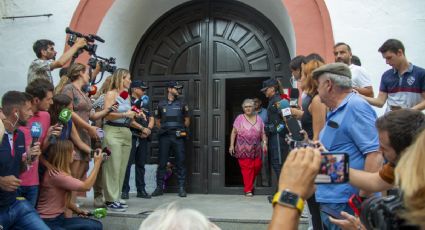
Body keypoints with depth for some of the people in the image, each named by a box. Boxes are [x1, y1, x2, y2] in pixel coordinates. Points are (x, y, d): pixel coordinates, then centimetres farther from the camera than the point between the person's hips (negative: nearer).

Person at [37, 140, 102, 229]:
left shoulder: (61, 173, 11)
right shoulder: (55, 174, -20)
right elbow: (86, 186, -23)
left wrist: (78, 210, 1)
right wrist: (97, 163, -16)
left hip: (59, 218, 9)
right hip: (47, 222, -9)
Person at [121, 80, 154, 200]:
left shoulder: (145, 104, 21)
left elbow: (151, 119, 19)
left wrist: (148, 129, -1)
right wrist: (142, 128, -10)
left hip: (143, 137, 7)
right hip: (131, 136, -6)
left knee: (141, 164, 10)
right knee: (127, 163, -5)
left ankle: (141, 190, 15)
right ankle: (125, 190, 1)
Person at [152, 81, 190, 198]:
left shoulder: (182, 104, 10)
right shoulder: (161, 104, 10)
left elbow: (187, 120, 13)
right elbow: (157, 121, 16)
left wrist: (182, 130, 6)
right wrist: (162, 129, 6)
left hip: (178, 136, 0)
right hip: (164, 136, 1)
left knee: (180, 162, -1)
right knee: (162, 162, 2)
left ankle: (181, 188, 3)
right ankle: (159, 187, 10)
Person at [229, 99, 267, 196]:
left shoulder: (258, 118, 12)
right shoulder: (240, 118, 3)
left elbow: (263, 133, 11)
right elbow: (234, 132, 3)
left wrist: (264, 143, -2)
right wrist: (231, 145, -3)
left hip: (256, 149, 3)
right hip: (243, 149, -3)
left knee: (257, 166, 1)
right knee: (246, 168, -6)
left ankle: (250, 183, 27)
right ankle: (248, 189, 3)